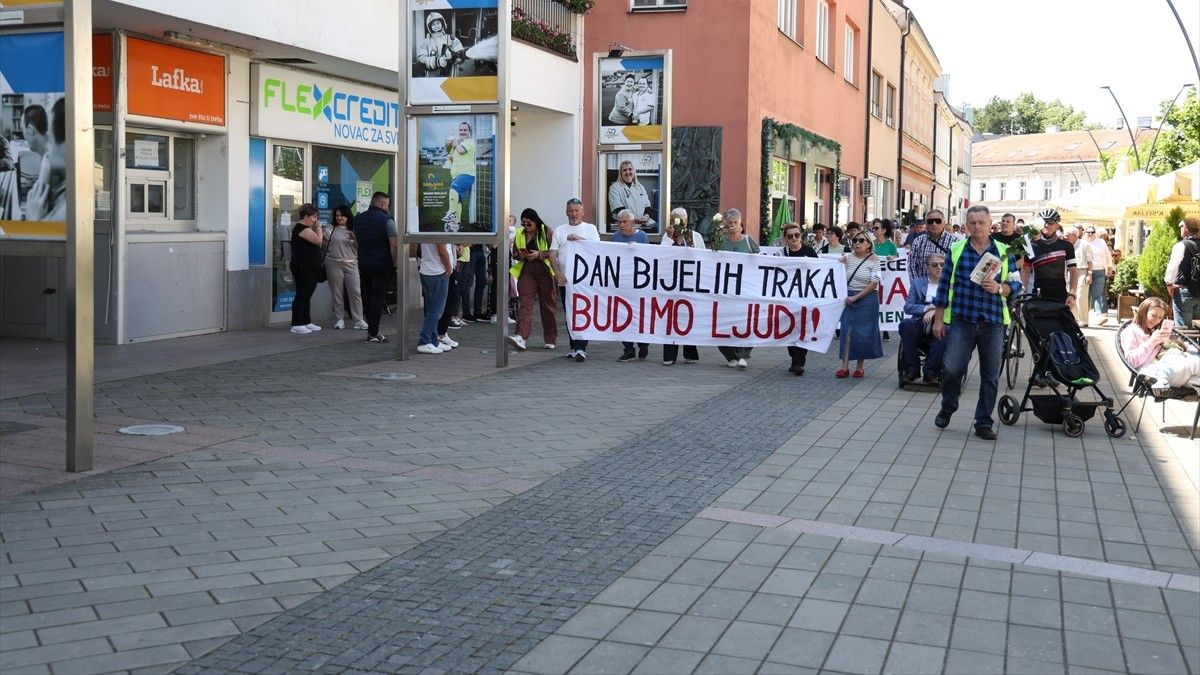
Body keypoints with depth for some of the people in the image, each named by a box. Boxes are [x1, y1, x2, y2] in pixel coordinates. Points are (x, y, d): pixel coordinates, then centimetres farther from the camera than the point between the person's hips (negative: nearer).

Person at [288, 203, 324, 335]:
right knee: (301, 295, -8)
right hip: (302, 268, -11)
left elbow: (316, 243, 18)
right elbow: (318, 240, -20)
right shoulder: (301, 228, -15)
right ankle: (296, 324, -6)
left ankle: (306, 322, 21)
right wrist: (318, 228, -7)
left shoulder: (306, 228, 18)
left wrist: (316, 229, 10)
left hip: (310, 268, 11)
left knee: (307, 296, 14)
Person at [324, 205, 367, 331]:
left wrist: (355, 239, -9)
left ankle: (358, 320, -1)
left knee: (355, 292, -4)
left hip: (351, 264, 1)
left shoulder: (353, 230, 9)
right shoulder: (332, 229, 5)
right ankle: (339, 319, 12)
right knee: (337, 293, 3)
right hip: (334, 264, -1)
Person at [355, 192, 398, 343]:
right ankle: (373, 333, 0)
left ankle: (372, 329, 21)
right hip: (382, 265, -6)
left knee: (367, 298, 15)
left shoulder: (358, 218, 8)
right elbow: (394, 245, -18)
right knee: (378, 299, 0)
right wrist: (395, 263, -9)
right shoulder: (387, 220, -13)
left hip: (363, 264, 6)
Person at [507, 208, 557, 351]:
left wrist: (539, 255, -18)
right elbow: (514, 253, 18)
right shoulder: (519, 234, 10)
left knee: (548, 305, 5)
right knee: (525, 303, -10)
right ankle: (521, 337, -23)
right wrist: (520, 256, -4)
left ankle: (551, 339, 17)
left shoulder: (547, 232, -2)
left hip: (544, 271, -3)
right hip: (526, 271, 3)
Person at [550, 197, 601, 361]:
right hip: (564, 278, 3)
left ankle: (581, 348, -14)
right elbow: (552, 254, 5)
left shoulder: (590, 229, 7)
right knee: (569, 314, 8)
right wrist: (557, 272, -10)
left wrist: (579, 239, -16)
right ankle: (574, 346, 16)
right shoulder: (559, 231, 13)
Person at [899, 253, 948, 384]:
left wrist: (935, 311, -12)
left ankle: (931, 371, -29)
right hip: (920, 322, 1)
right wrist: (928, 307, -9)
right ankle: (912, 368, -23)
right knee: (905, 324, -32)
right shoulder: (918, 282, 18)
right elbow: (908, 307, 5)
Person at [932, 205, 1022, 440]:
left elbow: (1016, 284, 7)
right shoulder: (956, 249, 5)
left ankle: (984, 423, 15)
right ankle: (947, 408, 20)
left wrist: (999, 288, -15)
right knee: (951, 368, -7)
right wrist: (938, 319, 4)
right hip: (961, 320, -1)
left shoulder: (1003, 252, 6)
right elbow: (944, 284, 7)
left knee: (991, 375, 4)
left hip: (993, 322, 1)